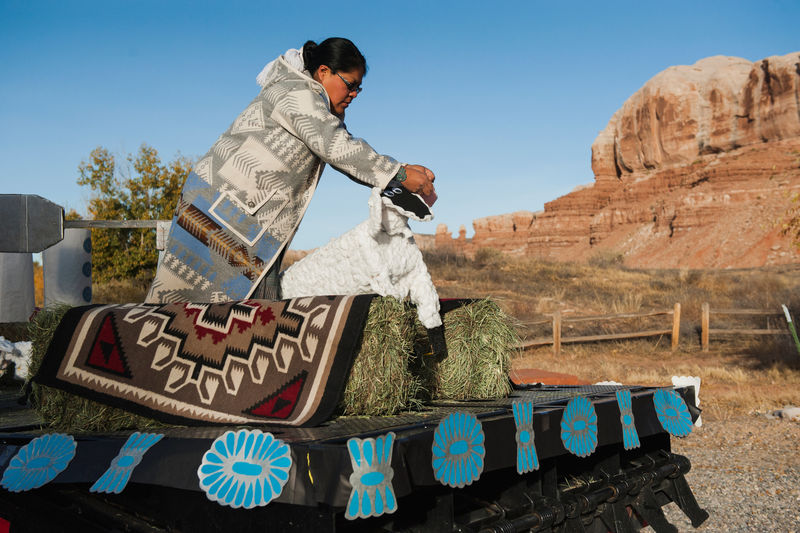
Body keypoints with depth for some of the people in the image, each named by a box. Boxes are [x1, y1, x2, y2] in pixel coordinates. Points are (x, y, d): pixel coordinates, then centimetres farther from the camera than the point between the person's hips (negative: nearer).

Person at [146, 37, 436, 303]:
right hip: (222, 205, -10)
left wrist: (404, 173, 3)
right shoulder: (298, 94, -13)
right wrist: (400, 175, -20)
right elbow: (338, 149, -23)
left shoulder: (319, 109, 18)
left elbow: (348, 155, 15)